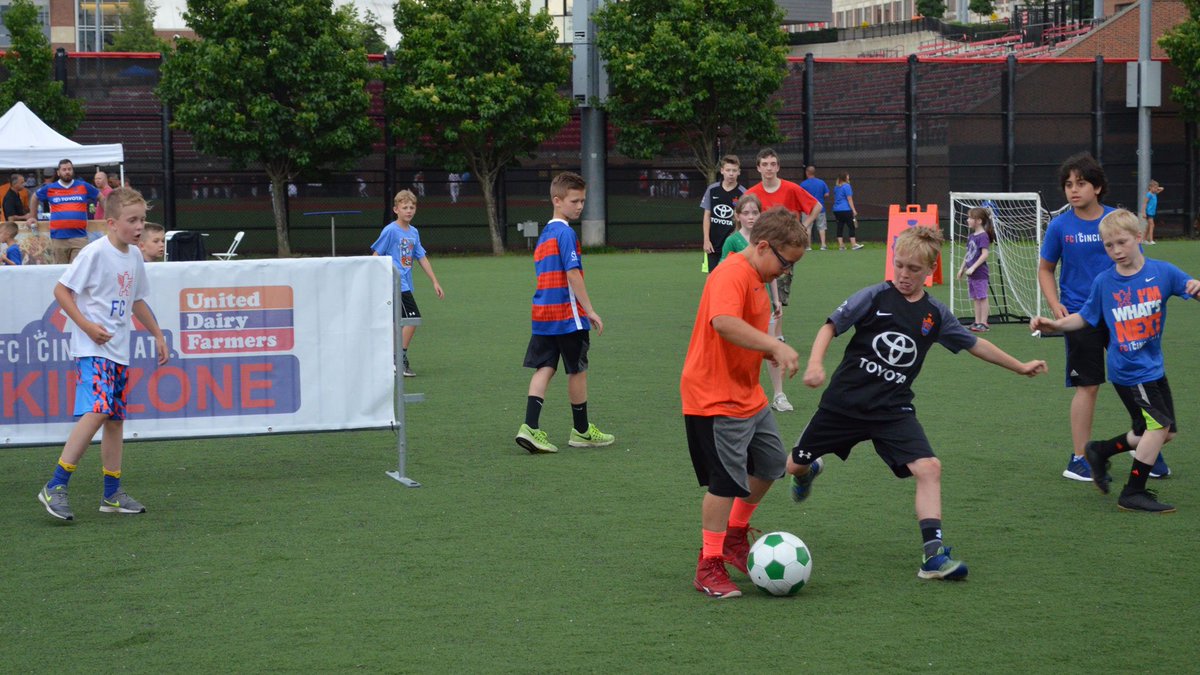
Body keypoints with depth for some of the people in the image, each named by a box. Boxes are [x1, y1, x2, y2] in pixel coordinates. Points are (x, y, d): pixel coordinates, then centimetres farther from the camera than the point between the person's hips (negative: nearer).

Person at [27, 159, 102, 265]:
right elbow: (34, 198, 25)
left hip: (79, 237, -1)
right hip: (58, 237, 1)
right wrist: (32, 216, 24)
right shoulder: (49, 189, 9)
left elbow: (100, 197, 19)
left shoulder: (84, 187, 8)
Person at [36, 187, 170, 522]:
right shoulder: (95, 252, -13)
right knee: (97, 411, -22)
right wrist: (87, 325, -19)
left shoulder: (134, 256, 12)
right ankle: (55, 487, -19)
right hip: (92, 350, -8)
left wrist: (157, 334, 27)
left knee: (115, 418, 10)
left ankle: (112, 494, 18)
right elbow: (61, 290, -12)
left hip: (119, 351, 8)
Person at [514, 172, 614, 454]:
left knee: (544, 368, 3)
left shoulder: (544, 234, 15)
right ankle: (581, 431, 18)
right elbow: (573, 274, -19)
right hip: (567, 314, -8)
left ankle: (530, 428, -10)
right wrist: (590, 310, -16)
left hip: (542, 314, 8)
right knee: (577, 370, 6)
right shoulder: (565, 232, -13)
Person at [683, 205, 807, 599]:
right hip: (715, 399, -10)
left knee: (770, 464, 19)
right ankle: (709, 568, 5)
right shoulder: (732, 275, -20)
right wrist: (775, 346, -44)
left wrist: (772, 353, 7)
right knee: (726, 482, -6)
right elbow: (723, 322, -39)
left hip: (747, 396, 10)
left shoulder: (756, 278, 13)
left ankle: (734, 538, 35)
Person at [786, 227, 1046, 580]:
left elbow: (974, 344, 16)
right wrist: (815, 364, -23)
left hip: (893, 410, 2)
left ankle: (933, 555, -18)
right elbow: (830, 326, -6)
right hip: (845, 401, -2)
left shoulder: (936, 314, 2)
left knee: (929, 468, -19)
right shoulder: (874, 297, -8)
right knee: (794, 465, 8)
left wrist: (1020, 367, 22)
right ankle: (809, 471, 49)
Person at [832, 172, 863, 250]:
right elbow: (849, 199, -12)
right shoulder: (846, 186, -10)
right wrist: (854, 210, -9)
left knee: (840, 227, 7)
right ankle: (853, 245, -4)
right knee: (851, 227, -2)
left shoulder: (836, 187, 12)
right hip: (845, 210, -7)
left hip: (836, 210, 7)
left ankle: (841, 245, 5)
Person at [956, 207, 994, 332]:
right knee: (975, 298, 12)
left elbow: (984, 255, -20)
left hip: (980, 273, -8)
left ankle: (984, 323, 3)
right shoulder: (971, 236, 11)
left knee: (982, 298, -2)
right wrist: (962, 268, 19)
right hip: (971, 274, 8)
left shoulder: (983, 236, -14)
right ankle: (977, 322, 19)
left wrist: (973, 268, -22)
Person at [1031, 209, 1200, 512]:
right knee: (1159, 424, -12)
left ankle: (1100, 451, 28)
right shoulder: (1104, 282, -4)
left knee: (1165, 432, 12)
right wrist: (1052, 324, -8)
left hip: (1153, 367, 4)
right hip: (1128, 370, -4)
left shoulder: (1162, 271, -4)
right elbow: (1084, 317, 6)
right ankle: (1133, 493, -2)